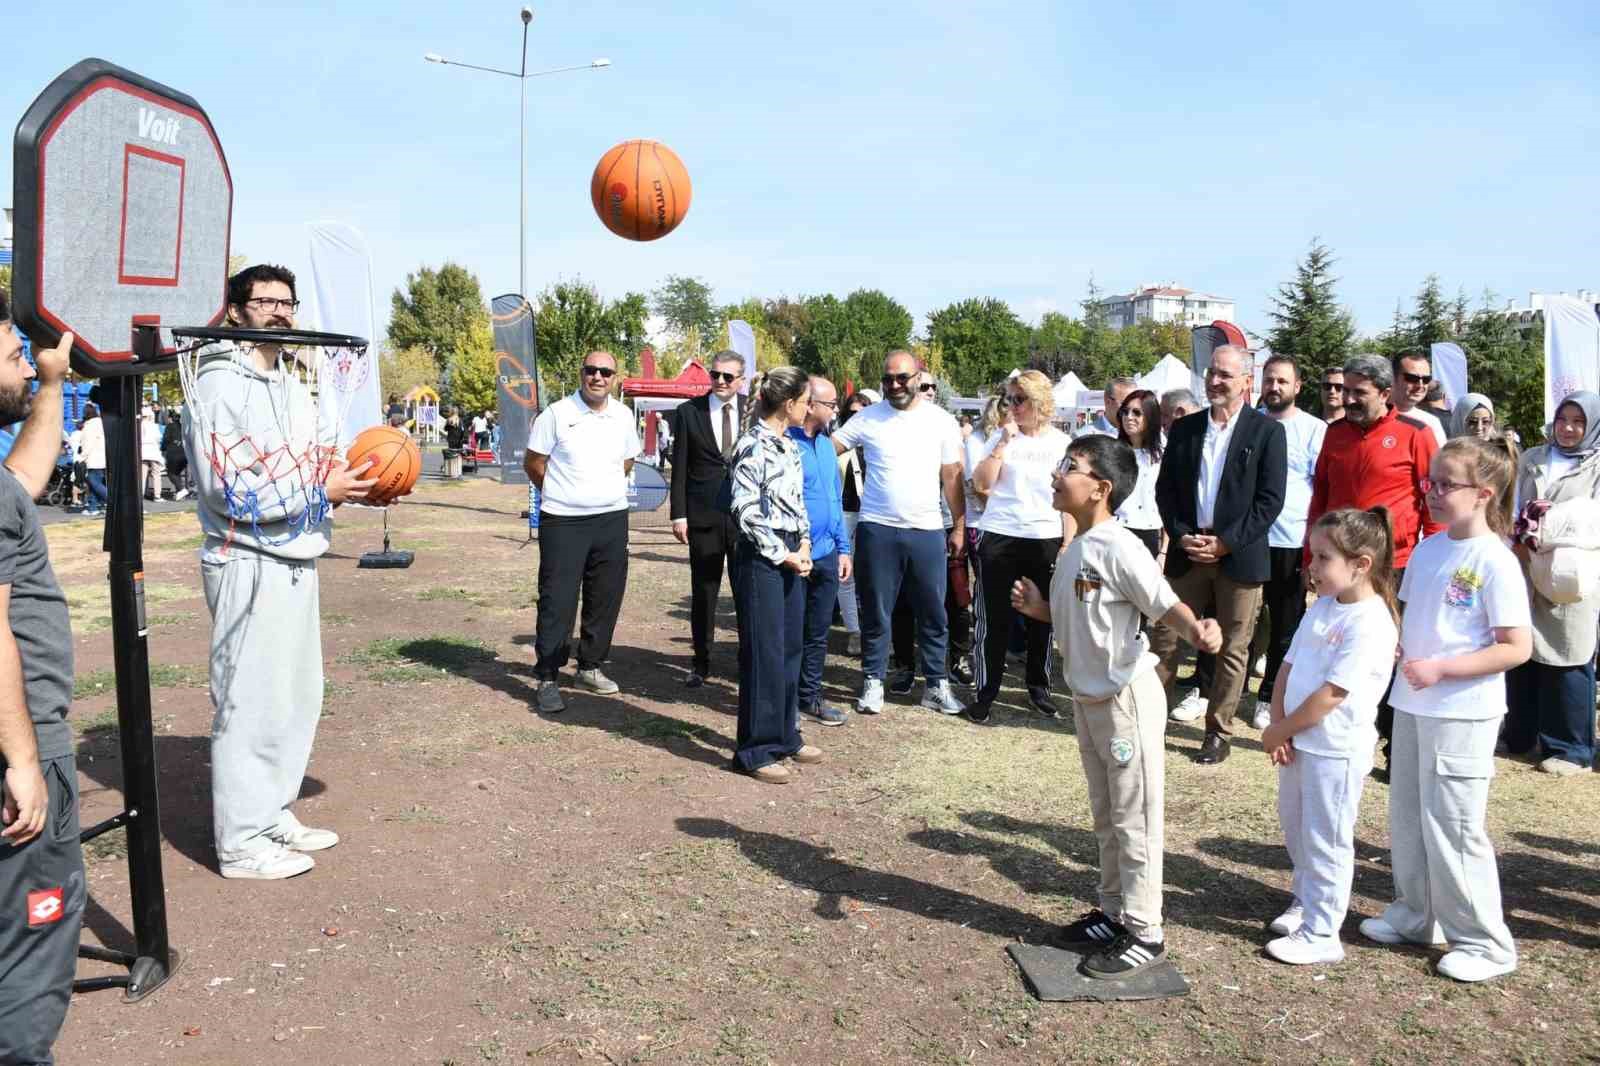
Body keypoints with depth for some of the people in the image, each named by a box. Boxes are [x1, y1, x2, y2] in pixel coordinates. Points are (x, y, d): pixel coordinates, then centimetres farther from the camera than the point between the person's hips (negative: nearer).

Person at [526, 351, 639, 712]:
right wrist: (564, 494, 7)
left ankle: (590, 666, 25)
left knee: (605, 599, 10)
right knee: (557, 601, -3)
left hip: (612, 519, 4)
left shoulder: (623, 416, 6)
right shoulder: (556, 414, -7)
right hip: (563, 523, -4)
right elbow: (533, 463, -1)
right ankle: (548, 679, 5)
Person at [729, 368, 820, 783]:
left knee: (791, 648, 14)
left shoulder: (791, 445, 12)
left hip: (791, 554, 9)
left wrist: (804, 544, 3)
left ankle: (785, 736, 28)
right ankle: (757, 751, 9)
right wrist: (784, 555, -13)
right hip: (761, 557, -8)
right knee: (764, 654, -2)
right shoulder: (753, 446, -14)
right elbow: (746, 512, -17)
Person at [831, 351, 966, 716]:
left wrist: (960, 527, 4)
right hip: (878, 530, -1)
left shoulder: (941, 421, 3)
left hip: (927, 531, 1)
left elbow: (952, 477, 5)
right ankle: (872, 682, 20)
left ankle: (937, 685, 20)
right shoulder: (868, 419, 1)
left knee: (933, 614, 8)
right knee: (875, 613, 8)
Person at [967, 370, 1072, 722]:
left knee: (1041, 619, 10)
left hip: (1045, 540, 1)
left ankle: (1038, 687, 26)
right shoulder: (1001, 436, 3)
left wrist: (1068, 545, 1)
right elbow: (981, 483, -5)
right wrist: (1003, 443, -11)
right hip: (998, 538, -1)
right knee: (994, 619, 2)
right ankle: (985, 692, 11)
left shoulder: (1061, 442, 5)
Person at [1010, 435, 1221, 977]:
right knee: (1106, 817, 21)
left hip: (1126, 697, -9)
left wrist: (1196, 630, -44)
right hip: (1087, 697, 9)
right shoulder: (1075, 549, 7)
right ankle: (1113, 912, 35)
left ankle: (1144, 933, 17)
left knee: (1135, 820, 4)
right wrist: (1040, 609, 3)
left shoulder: (1119, 548, -21)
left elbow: (1168, 607, -25)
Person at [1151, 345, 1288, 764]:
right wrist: (1182, 536, -6)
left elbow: (1271, 499, -8)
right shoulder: (1183, 428, 6)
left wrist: (1226, 542, -14)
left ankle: (1218, 732, 18)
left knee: (1233, 648, 7)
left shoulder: (1268, 431, -4)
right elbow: (1165, 490, 7)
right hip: (1187, 551, 3)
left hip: (1239, 555, -3)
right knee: (1165, 639, 4)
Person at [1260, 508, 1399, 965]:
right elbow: (1288, 667, 8)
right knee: (1295, 828, 21)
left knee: (1324, 841, 3)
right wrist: (1277, 726, -4)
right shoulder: (1322, 607, 7)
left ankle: (1321, 934, 15)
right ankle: (1306, 901, 41)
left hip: (1336, 750, -8)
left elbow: (1330, 695, -22)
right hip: (1297, 742, 8)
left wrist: (1278, 732, -13)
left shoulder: (1371, 623, -20)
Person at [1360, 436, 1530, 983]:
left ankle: (1484, 941, 17)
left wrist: (1441, 669, -22)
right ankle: (1415, 915, 33)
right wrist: (1394, 645, -3)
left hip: (1463, 713, -7)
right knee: (1407, 817, 16)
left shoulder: (1495, 562, -16)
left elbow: (1517, 647, -17)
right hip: (1412, 705, 7)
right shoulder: (1426, 549, 6)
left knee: (1452, 826, 0)